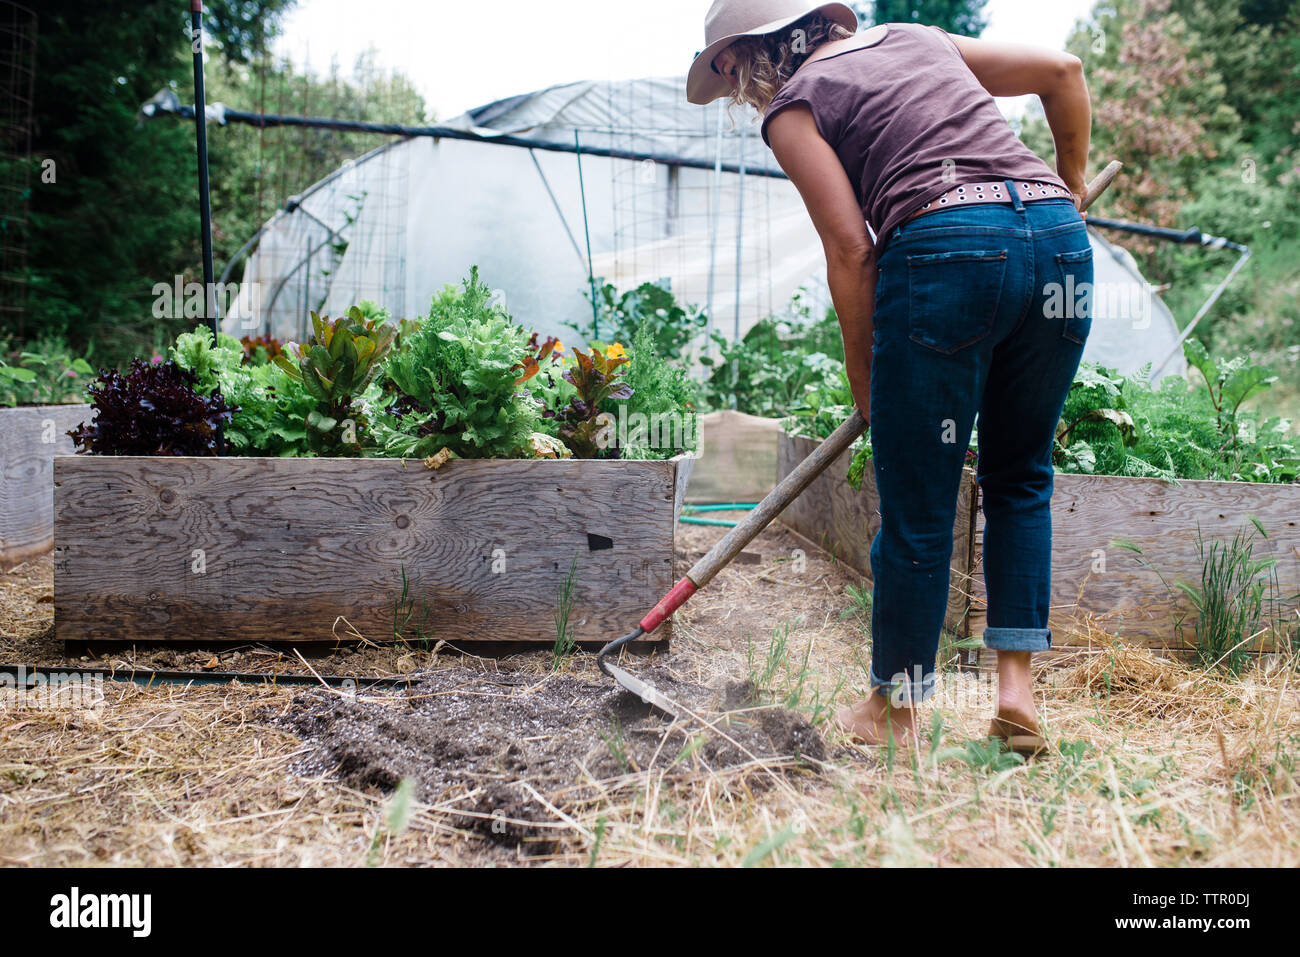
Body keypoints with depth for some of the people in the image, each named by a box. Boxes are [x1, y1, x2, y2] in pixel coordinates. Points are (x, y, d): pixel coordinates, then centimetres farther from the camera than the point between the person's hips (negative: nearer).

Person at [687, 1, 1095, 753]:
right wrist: (1072, 182, 37)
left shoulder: (795, 106, 8)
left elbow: (851, 252, -1)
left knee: (917, 507, 5)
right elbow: (1064, 71, 26)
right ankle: (1018, 688, 16)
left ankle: (895, 711, 19)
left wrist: (865, 382, 7)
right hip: (1060, 239, 6)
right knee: (1021, 477, 20)